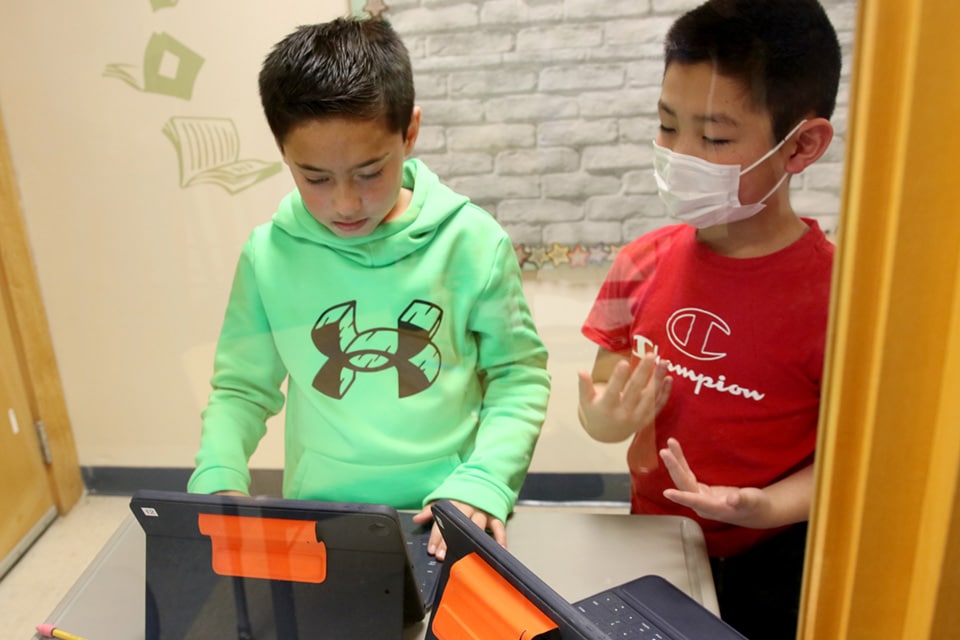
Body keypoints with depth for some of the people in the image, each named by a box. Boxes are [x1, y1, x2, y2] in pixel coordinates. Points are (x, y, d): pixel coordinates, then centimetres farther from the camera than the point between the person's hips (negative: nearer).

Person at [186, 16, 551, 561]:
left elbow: (518, 374, 0)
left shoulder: (473, 241, -8)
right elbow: (242, 389, 7)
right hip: (319, 519, 2)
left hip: (447, 524, -1)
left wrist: (482, 484, -12)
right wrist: (218, 480, -8)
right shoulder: (268, 255, -4)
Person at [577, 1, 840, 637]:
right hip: (651, 539, 5)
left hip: (767, 565, -4)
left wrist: (767, 507, -28)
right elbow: (603, 401, 2)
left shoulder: (834, 296, -20)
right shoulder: (642, 264, -7)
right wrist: (605, 420, -19)